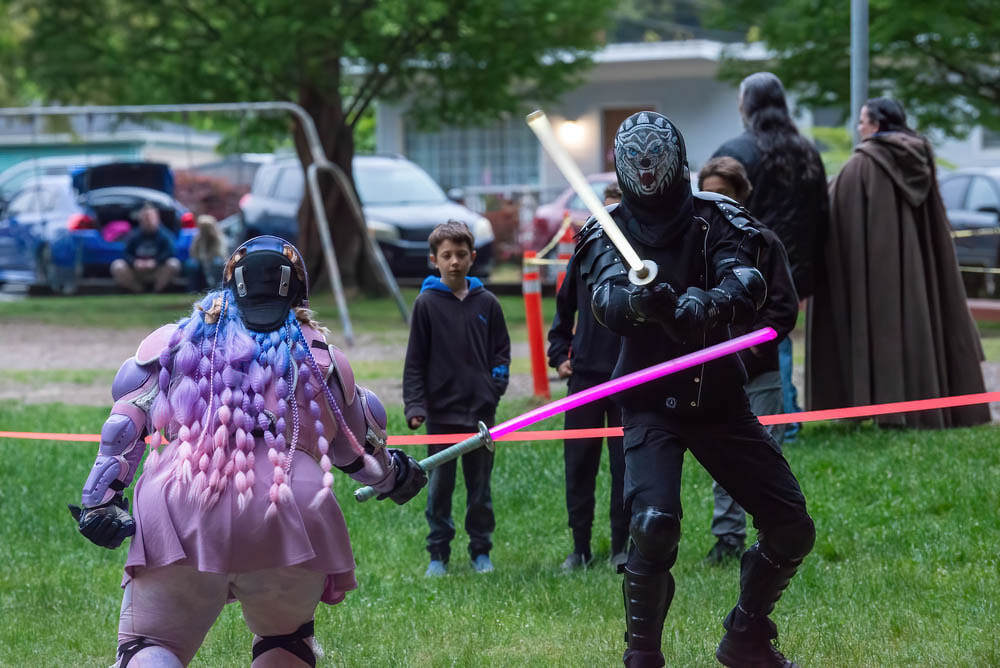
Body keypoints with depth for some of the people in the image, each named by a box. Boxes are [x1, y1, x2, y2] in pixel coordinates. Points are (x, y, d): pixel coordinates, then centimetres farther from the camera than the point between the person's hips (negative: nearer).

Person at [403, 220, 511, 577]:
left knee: (480, 486, 8)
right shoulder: (427, 303, -1)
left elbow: (501, 350, 14)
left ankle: (481, 551, 19)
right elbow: (415, 360, 0)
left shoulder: (486, 303, 4)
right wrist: (414, 405, -8)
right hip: (441, 411, -2)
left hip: (481, 411, 2)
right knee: (439, 486, 3)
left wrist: (498, 383, -4)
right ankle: (438, 554, 12)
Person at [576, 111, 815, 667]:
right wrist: (638, 301, -49)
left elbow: (748, 282, -23)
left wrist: (709, 303, -46)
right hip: (652, 405, -3)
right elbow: (608, 298, -25)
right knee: (655, 524, -25)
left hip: (719, 398, 3)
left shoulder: (715, 219, -3)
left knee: (792, 528, 2)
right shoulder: (609, 231, -5)